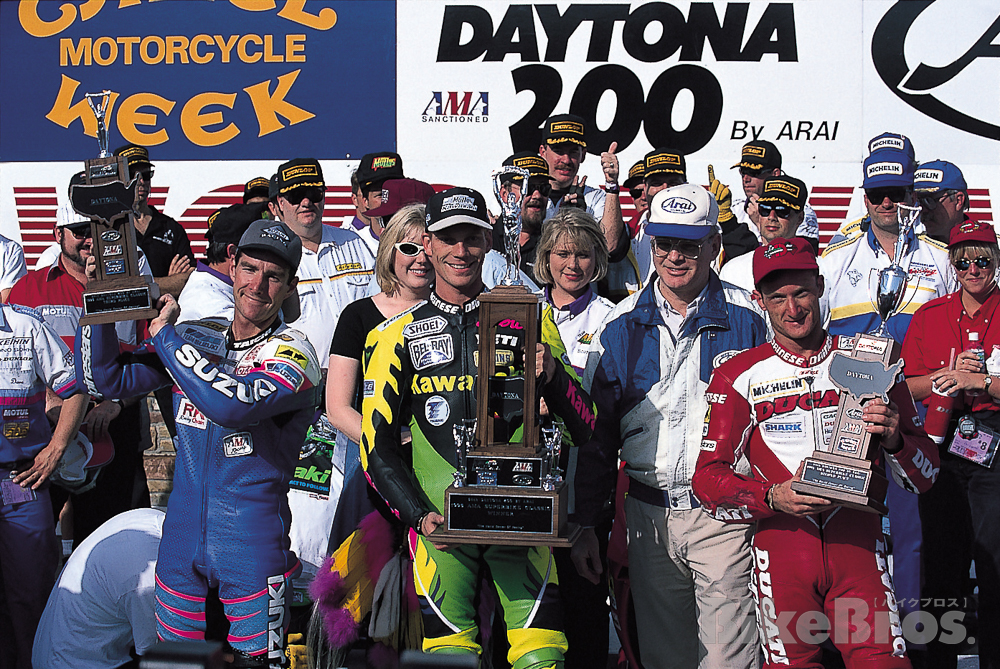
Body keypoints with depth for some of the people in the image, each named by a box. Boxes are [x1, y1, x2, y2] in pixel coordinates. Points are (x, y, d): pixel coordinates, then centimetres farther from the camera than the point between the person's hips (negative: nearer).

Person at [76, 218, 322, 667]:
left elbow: (234, 405, -28)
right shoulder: (196, 340, 6)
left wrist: (165, 335, -18)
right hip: (182, 540, 5)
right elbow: (106, 379, 4)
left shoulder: (294, 353, -10)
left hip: (252, 546, -4)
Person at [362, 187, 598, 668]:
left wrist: (553, 375, -12)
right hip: (439, 521, 0)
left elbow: (584, 428, 8)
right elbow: (377, 443, 7)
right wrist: (418, 514, -7)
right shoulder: (398, 335, 9)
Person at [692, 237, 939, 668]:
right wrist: (773, 497, -13)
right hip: (781, 545, 0)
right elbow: (708, 479, 4)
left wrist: (893, 440, -11)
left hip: (858, 541, 0)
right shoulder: (738, 376, 8)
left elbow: (924, 477, 11)